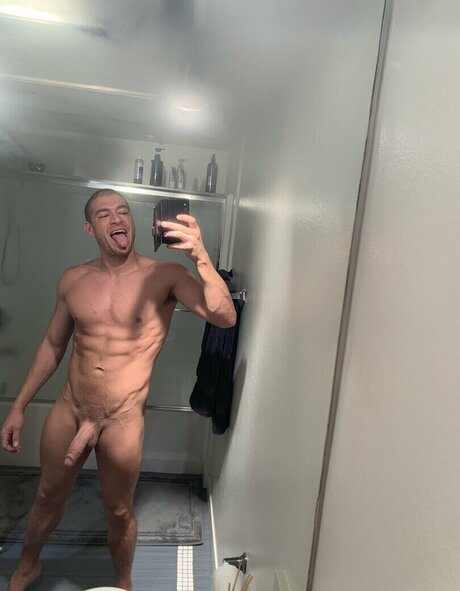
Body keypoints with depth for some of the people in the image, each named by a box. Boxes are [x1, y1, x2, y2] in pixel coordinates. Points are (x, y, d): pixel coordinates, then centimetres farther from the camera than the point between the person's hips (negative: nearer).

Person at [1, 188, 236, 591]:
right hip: (68, 410, 4)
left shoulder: (165, 276, -14)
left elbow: (225, 318, -26)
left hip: (122, 420, -4)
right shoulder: (72, 280, -1)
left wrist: (201, 258, -40)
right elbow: (52, 345, 10)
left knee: (119, 511, 17)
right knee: (49, 496, 26)